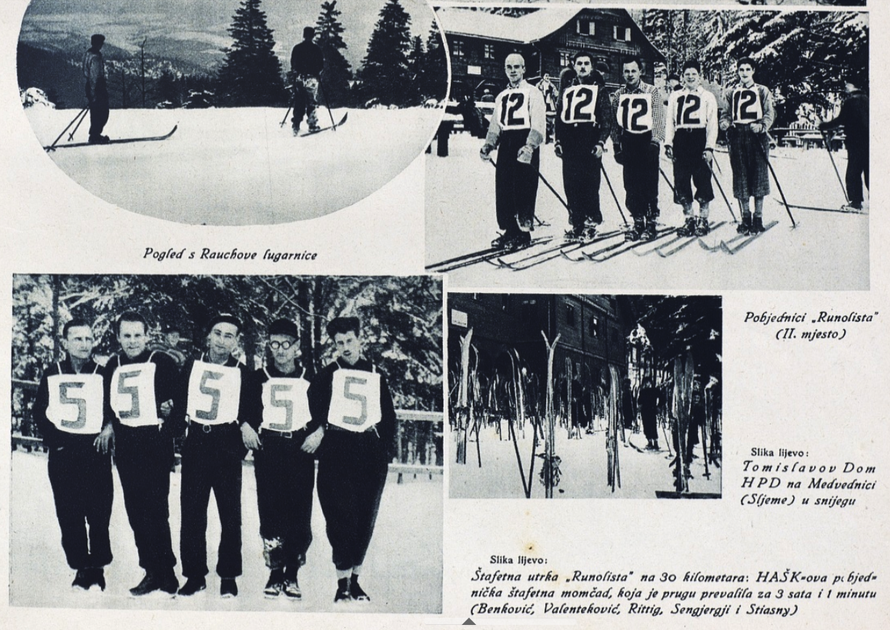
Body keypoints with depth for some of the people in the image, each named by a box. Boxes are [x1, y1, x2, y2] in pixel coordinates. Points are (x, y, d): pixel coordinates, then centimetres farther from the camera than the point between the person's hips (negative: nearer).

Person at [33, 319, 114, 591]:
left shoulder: (104, 375, 6)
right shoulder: (51, 374, 9)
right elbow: (39, 412, 9)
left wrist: (109, 428, -11)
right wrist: (53, 438, -4)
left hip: (96, 453, -1)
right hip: (62, 454, 2)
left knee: (98, 515, -3)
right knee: (68, 515, 2)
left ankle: (97, 569, 8)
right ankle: (81, 569, 12)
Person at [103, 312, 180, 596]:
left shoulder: (163, 363, -1)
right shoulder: (113, 366, 13)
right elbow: (106, 403, 20)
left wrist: (169, 408, -16)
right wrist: (109, 424, 6)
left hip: (156, 443, -5)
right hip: (125, 446, 5)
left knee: (155, 509, -9)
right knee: (135, 511, 6)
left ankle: (165, 574, 0)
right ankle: (153, 571, 14)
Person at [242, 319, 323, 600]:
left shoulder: (311, 379, 10)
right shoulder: (258, 378, 11)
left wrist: (319, 432, -2)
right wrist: (245, 426, -2)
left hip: (301, 451, 0)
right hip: (268, 451, 0)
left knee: (300, 515, -5)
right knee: (270, 514, -4)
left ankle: (292, 575, 7)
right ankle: (275, 573, 7)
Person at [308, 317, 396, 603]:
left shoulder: (376, 375, 14)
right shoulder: (327, 375, 7)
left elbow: (388, 416, 17)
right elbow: (313, 409, 2)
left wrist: (384, 449, 8)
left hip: (370, 453, 3)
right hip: (337, 453, -3)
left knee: (366, 518, 4)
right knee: (342, 514, -11)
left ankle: (354, 580, 15)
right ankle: (342, 583, -7)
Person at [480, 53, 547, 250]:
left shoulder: (533, 93, 1)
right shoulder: (501, 97, 22)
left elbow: (538, 124, -10)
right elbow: (495, 125, 23)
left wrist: (529, 146, -24)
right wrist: (488, 145, 6)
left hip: (525, 145, -6)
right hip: (505, 146, 6)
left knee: (523, 191, -9)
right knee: (503, 191, 3)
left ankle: (524, 232, -2)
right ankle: (510, 230, 12)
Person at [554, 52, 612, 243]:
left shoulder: (598, 87, 6)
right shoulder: (567, 88, 17)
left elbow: (607, 118, 0)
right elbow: (559, 117, 19)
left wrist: (601, 142, -10)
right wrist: (558, 141, 10)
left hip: (590, 141, -4)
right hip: (569, 142, 4)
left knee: (590, 184, -8)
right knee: (571, 184, 2)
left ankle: (591, 222, 0)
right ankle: (577, 224, 8)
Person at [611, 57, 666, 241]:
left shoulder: (653, 93, 0)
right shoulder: (619, 95, 10)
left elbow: (658, 120, -5)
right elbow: (615, 122, 13)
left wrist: (655, 141, -14)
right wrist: (616, 144, 8)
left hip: (647, 142, -3)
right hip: (628, 143, 3)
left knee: (649, 185, -5)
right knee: (631, 186, 3)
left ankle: (651, 224, 3)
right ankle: (637, 222, 13)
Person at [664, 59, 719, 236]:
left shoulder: (708, 97, 7)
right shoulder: (674, 96, 17)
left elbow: (712, 124, 1)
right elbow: (669, 121, 13)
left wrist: (709, 147, -9)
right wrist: (668, 143, 1)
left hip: (700, 140, -3)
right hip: (681, 141, 3)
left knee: (702, 180, -3)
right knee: (681, 181, 2)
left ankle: (703, 220, 6)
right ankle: (689, 219, 11)